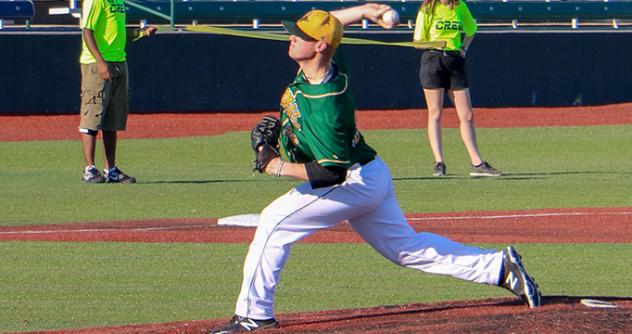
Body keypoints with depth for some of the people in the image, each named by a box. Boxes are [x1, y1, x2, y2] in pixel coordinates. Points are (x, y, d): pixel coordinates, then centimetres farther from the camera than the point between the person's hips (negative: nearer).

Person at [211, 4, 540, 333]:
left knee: (274, 221, -12)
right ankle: (498, 267, 18)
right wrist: (365, 10, 3)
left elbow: (333, 172, -32)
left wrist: (280, 167, -27)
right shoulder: (330, 63, -6)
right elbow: (331, 22, 16)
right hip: (370, 179, 10)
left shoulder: (325, 108, -32)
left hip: (353, 183, -10)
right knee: (407, 248, 18)